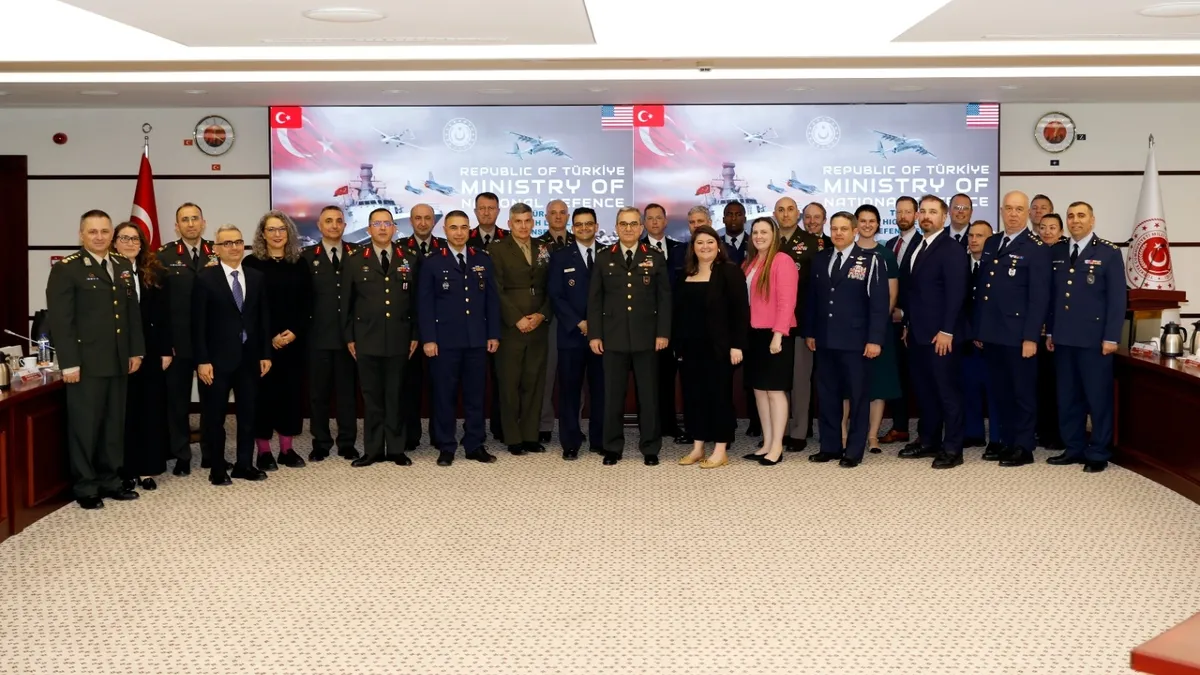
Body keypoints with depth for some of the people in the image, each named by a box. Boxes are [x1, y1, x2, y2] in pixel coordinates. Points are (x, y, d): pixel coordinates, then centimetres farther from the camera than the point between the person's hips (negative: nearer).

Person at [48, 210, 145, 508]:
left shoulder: (123, 266, 13)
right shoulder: (66, 268, -7)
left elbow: (133, 311, 16)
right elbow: (60, 319, -12)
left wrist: (136, 350, 10)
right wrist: (69, 363, -17)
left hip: (118, 361, 6)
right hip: (86, 362, -6)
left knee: (114, 424, 11)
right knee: (84, 425, 2)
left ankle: (109, 480, 22)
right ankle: (85, 486, 12)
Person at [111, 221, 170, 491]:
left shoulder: (154, 273, 7)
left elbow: (164, 314, 5)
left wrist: (166, 350, 0)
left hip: (151, 350, 3)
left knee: (152, 409, 6)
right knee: (124, 411, 4)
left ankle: (147, 468, 14)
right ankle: (125, 470, 12)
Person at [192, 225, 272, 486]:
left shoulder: (257, 277, 8)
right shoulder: (205, 278, -5)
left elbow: (263, 318, 9)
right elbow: (198, 323, -8)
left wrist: (265, 354, 4)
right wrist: (202, 360, -13)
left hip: (249, 357, 4)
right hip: (218, 359, -4)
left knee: (248, 414, 9)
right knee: (215, 417, 5)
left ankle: (244, 465, 20)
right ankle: (217, 469, 14)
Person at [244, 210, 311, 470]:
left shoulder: (299, 264, 7)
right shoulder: (252, 263, -2)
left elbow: (308, 303, 6)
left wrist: (294, 331, -8)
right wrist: (269, 337, -11)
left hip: (294, 340, 3)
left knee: (291, 391, 6)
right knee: (264, 392, 0)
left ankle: (287, 448, 15)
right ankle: (263, 450, 8)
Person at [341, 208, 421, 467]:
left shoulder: (410, 260, 6)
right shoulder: (355, 261, 4)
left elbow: (416, 300, 6)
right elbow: (347, 302, 5)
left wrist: (416, 335, 1)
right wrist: (349, 337, 1)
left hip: (399, 338, 0)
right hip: (367, 339, 0)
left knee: (396, 395, 5)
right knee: (371, 396, 5)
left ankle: (396, 449, 13)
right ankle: (373, 450, 11)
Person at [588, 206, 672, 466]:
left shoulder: (655, 257, 6)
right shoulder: (604, 258, 7)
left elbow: (664, 298, 3)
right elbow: (595, 299, 5)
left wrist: (663, 333, -5)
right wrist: (594, 334, -2)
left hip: (646, 337, 0)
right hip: (613, 337, 1)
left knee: (649, 395, 4)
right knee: (613, 395, 4)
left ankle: (650, 449, 13)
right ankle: (613, 448, 14)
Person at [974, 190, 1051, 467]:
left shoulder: (1037, 249, -7)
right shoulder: (991, 244, 13)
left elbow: (1039, 297, -12)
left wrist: (1031, 337, -17)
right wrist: (978, 329, 12)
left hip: (1018, 335, -6)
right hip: (991, 334, 6)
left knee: (1023, 393, 4)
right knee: (1001, 393, 13)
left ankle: (1023, 448, 10)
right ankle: (1008, 442, 22)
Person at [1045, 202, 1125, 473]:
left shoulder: (1109, 252, -3)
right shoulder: (1057, 252, 10)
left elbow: (1117, 298, -7)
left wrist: (1111, 337, -12)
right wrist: (1050, 331, 10)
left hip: (1094, 338, -5)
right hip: (1064, 338, 5)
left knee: (1098, 397, 2)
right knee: (1068, 397, 10)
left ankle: (1098, 453, 10)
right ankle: (1074, 448, 19)